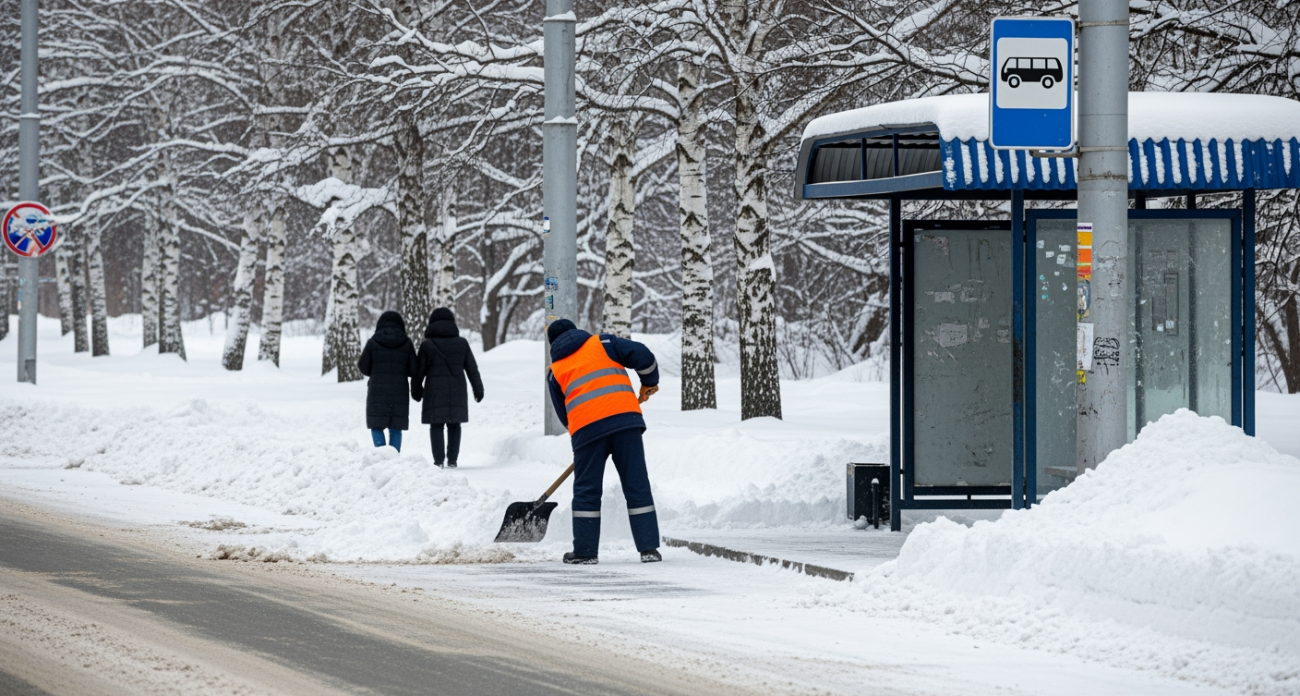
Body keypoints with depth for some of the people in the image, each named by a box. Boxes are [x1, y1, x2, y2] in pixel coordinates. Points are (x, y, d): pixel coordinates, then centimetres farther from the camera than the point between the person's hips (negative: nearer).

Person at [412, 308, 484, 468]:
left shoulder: (427, 345, -3)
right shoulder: (461, 343, 4)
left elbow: (419, 370, 1)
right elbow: (472, 369, 9)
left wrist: (416, 390, 15)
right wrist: (478, 389, 18)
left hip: (435, 390, -2)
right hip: (457, 391, 2)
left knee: (436, 425, 1)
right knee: (454, 424, 10)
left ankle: (439, 460, -4)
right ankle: (452, 459, 7)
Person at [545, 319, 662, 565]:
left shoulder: (555, 371, 20)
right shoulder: (603, 343, 17)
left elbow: (563, 413, 21)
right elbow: (642, 356, 6)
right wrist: (649, 383, 22)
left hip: (586, 428, 0)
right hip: (625, 418, 0)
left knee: (586, 490, 11)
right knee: (637, 485, 5)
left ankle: (585, 551, 12)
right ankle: (649, 548, 4)